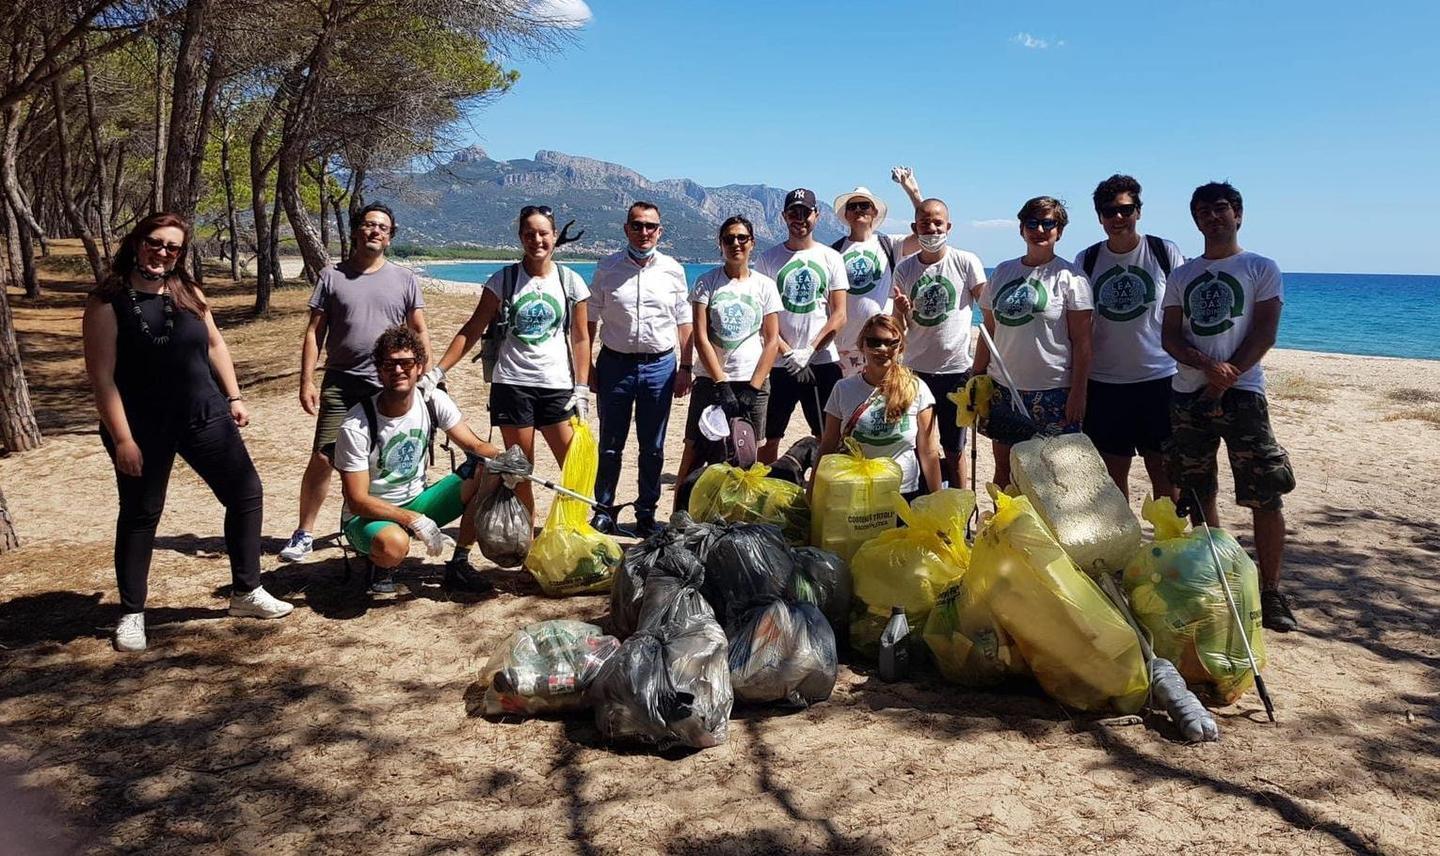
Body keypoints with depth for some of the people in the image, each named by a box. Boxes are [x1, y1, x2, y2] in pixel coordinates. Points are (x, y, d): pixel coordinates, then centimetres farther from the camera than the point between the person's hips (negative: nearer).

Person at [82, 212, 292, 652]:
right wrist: (122, 439, -17)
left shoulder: (188, 293, 4)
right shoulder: (108, 301, -10)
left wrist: (233, 397, 12)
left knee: (246, 493, 5)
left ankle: (246, 592, 20)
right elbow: (101, 375, -13)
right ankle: (131, 615, 23)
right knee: (139, 517, 7)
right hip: (143, 427, -4)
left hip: (203, 415, 5)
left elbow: (215, 344, 16)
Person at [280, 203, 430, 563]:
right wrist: (306, 381, -3)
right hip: (340, 384, -1)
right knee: (321, 458, -5)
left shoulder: (404, 279, 8)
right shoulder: (332, 277, 6)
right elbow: (314, 333, 5)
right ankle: (304, 534, 7)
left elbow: (420, 332, 9)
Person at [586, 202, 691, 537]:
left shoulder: (673, 270, 4)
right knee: (610, 445, 7)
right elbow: (589, 321, 5)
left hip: (659, 365, 1)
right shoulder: (607, 268, 2)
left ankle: (646, 514, 21)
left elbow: (683, 323, 8)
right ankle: (603, 511, 20)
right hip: (615, 362, -1)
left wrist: (686, 367, 3)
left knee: (653, 448, 8)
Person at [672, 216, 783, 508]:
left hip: (753, 384, 1)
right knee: (694, 452, -3)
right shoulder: (707, 282, 2)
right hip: (710, 380, -1)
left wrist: (753, 388, -7)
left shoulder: (765, 286, 6)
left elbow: (772, 341, 3)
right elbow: (700, 338, -4)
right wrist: (722, 385, -12)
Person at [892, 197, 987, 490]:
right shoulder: (904, 270, 4)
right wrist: (902, 311, -15)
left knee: (954, 449, 7)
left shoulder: (966, 263, -6)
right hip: (916, 369, 3)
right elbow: (900, 327, 8)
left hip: (957, 369, -3)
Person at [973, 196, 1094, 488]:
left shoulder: (1070, 277, -3)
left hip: (1053, 391, -4)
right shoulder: (1002, 272, 10)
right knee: (1003, 470, 11)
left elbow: (1081, 342, -6)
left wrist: (1078, 391, -11)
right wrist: (977, 378, 12)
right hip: (1003, 387, 5)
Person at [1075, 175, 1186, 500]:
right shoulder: (1086, 261, 3)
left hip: (1159, 378, -1)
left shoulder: (1166, 253, -1)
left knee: (1163, 470, 5)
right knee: (1112, 471, 8)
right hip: (1104, 383, 2)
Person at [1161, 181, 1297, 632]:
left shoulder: (1261, 269, 5)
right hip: (1188, 395, 4)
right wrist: (1207, 366, -13)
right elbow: (1169, 336, 5)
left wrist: (1227, 376, -15)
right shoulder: (1181, 276, 15)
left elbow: (1265, 332, -4)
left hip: (1241, 393, -4)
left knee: (1265, 497, -7)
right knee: (1198, 495, 8)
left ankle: (1270, 591, 1)